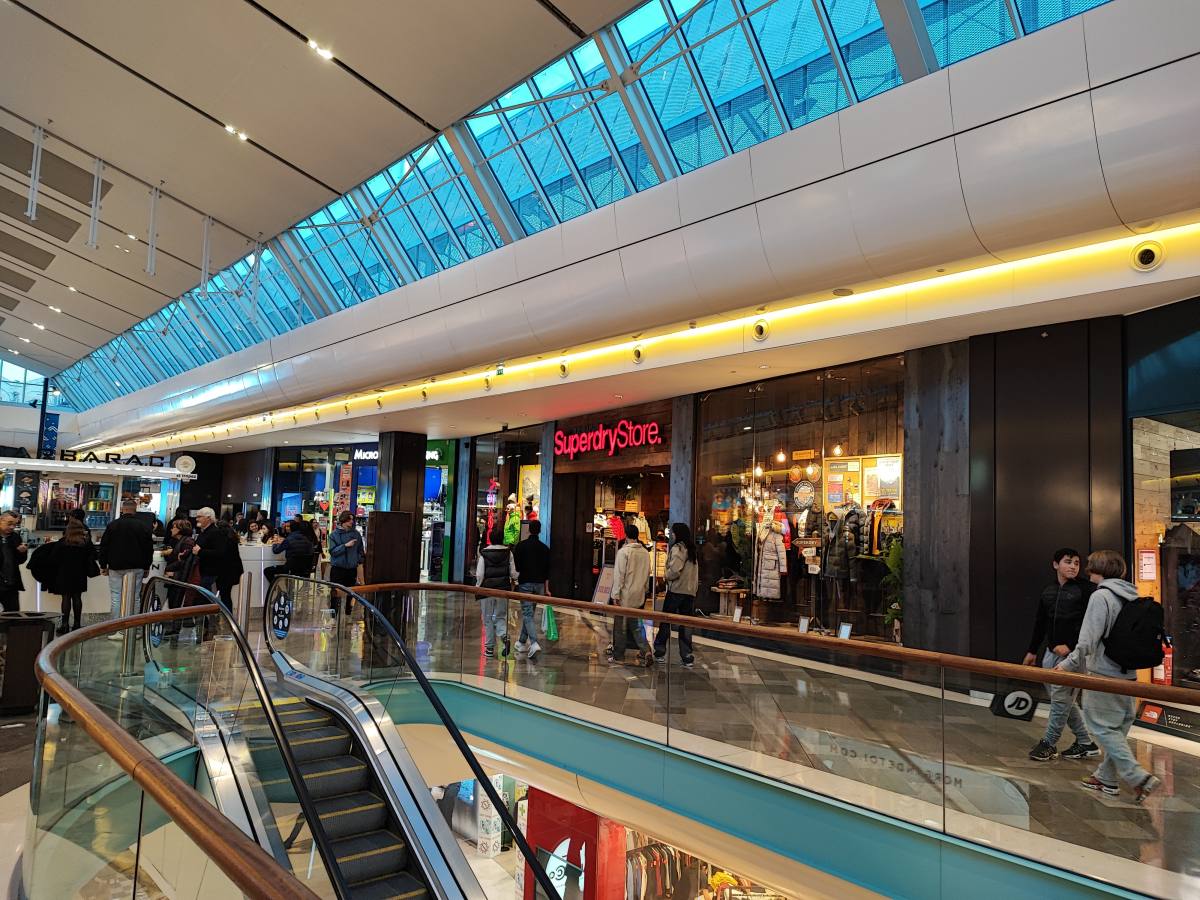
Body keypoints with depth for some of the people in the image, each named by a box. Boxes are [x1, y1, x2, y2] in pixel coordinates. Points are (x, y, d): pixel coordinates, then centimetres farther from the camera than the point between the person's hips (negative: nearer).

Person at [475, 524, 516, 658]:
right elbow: (513, 573, 1)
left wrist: (478, 587, 6)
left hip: (487, 588, -1)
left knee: (488, 619, 8)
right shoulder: (508, 552, -1)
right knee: (500, 617, 12)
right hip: (503, 589, 2)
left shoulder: (484, 553, -6)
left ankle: (489, 648, 11)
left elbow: (479, 574, -8)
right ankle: (505, 636, -17)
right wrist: (513, 580, 22)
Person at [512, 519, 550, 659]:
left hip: (525, 583, -4)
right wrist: (546, 588, 13)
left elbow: (516, 566, -7)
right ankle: (522, 642, 24)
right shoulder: (545, 548, 6)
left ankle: (534, 643, -23)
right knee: (530, 612, 15)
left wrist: (514, 581, 6)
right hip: (539, 584, 4)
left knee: (527, 613, -7)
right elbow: (547, 570, 8)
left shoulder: (521, 546, -5)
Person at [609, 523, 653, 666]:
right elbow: (647, 574, 12)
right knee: (635, 625, 16)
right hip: (639, 596, 6)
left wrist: (616, 595, -10)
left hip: (625, 596, -6)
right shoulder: (645, 552, 5)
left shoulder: (623, 551, -14)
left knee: (621, 626, 5)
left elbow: (619, 575, -15)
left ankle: (618, 656, 12)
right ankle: (645, 651, 2)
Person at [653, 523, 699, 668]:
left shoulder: (677, 548, -11)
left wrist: (667, 576, -4)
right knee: (686, 624, 8)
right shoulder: (692, 550, 13)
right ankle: (687, 657, 7)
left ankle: (660, 652, 14)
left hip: (676, 590, -7)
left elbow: (675, 570, -21)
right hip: (690, 591, 7)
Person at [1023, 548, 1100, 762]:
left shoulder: (1086, 589, -7)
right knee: (1065, 700, 13)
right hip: (1051, 653, 7)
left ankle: (1048, 743, 9)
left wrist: (1070, 646, -17)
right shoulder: (1048, 592, 12)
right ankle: (1086, 743, 25)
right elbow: (1040, 624, 18)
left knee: (1061, 699, -2)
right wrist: (1032, 651, 19)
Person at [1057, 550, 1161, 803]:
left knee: (1102, 727, 0)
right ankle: (1107, 777, 23)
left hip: (1104, 674, -8)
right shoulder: (1133, 598, 8)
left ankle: (1139, 777, -7)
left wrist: (1069, 665, -9)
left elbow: (1088, 640, -20)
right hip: (1128, 675, 8)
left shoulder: (1101, 596, -16)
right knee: (1118, 728, 14)